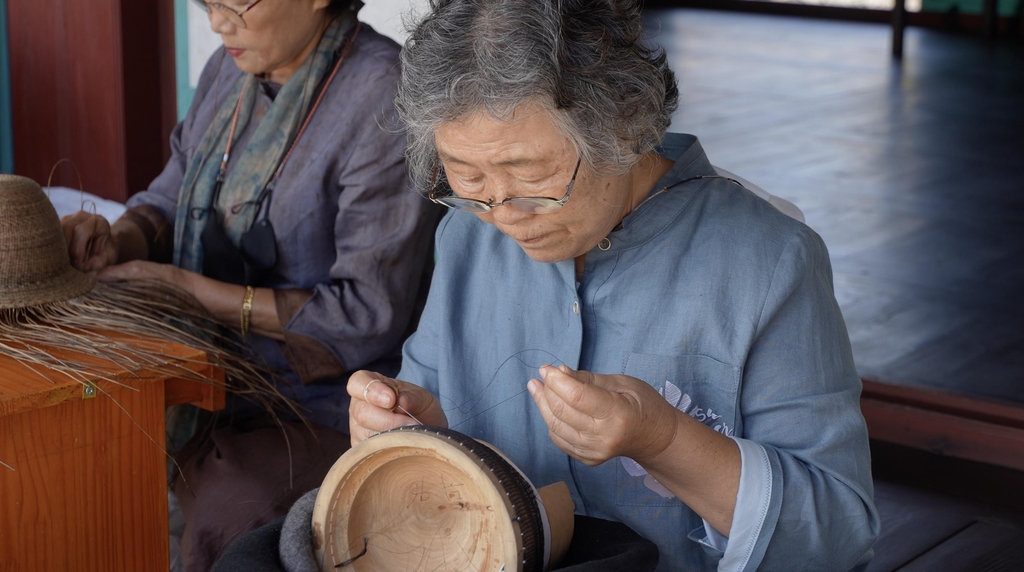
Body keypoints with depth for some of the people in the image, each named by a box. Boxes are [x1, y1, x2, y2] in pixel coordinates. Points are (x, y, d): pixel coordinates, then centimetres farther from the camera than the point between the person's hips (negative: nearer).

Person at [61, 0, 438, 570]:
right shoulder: (230, 69, 7)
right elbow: (169, 201, 18)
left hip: (326, 405, -7)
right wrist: (117, 240, -7)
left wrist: (178, 284, -19)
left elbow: (368, 314, -19)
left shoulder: (386, 96, -18)